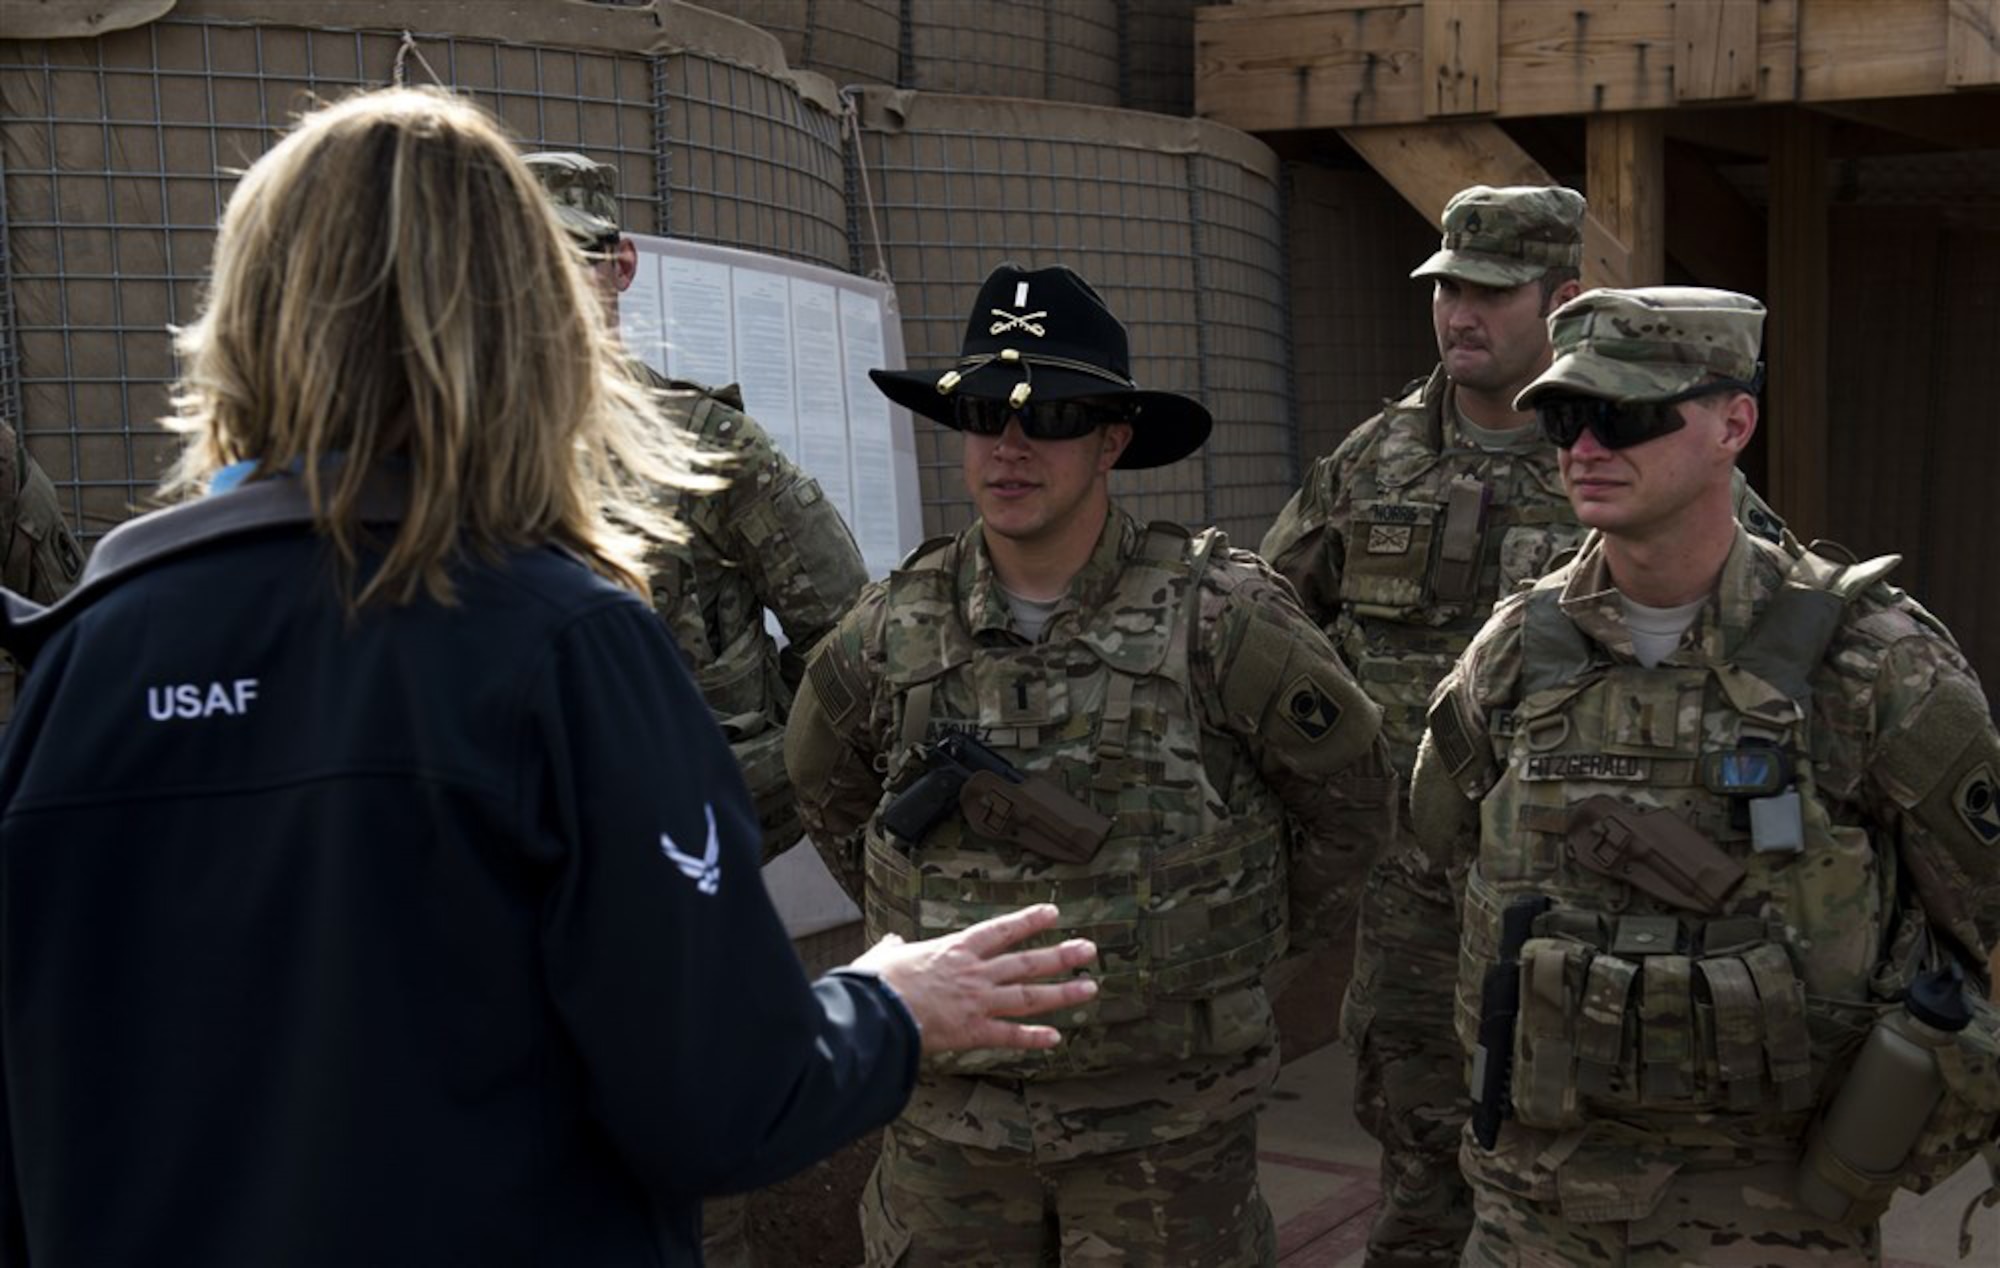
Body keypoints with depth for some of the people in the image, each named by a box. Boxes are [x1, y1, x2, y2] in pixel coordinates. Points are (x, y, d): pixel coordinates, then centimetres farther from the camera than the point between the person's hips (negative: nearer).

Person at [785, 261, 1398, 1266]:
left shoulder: (1221, 617, -10)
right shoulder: (892, 630, -1)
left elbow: (1351, 798, 3)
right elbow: (825, 788, 19)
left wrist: (1245, 947, 7)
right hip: (949, 1114, 3)